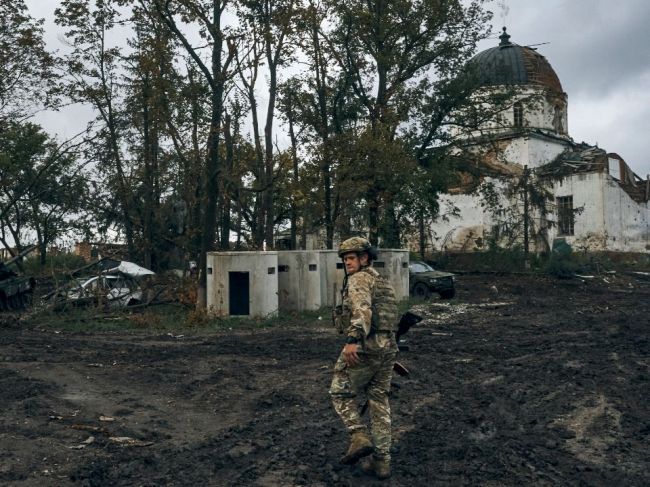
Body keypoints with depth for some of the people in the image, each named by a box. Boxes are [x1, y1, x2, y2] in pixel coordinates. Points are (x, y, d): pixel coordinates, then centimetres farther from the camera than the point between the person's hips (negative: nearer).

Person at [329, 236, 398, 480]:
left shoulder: (360, 278, -7)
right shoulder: (383, 283, 22)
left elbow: (362, 309, -25)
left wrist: (352, 340, -37)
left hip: (363, 347, -9)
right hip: (387, 348, 9)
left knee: (341, 392, 9)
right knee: (379, 403, 12)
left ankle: (360, 438, -6)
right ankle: (381, 460, 14)